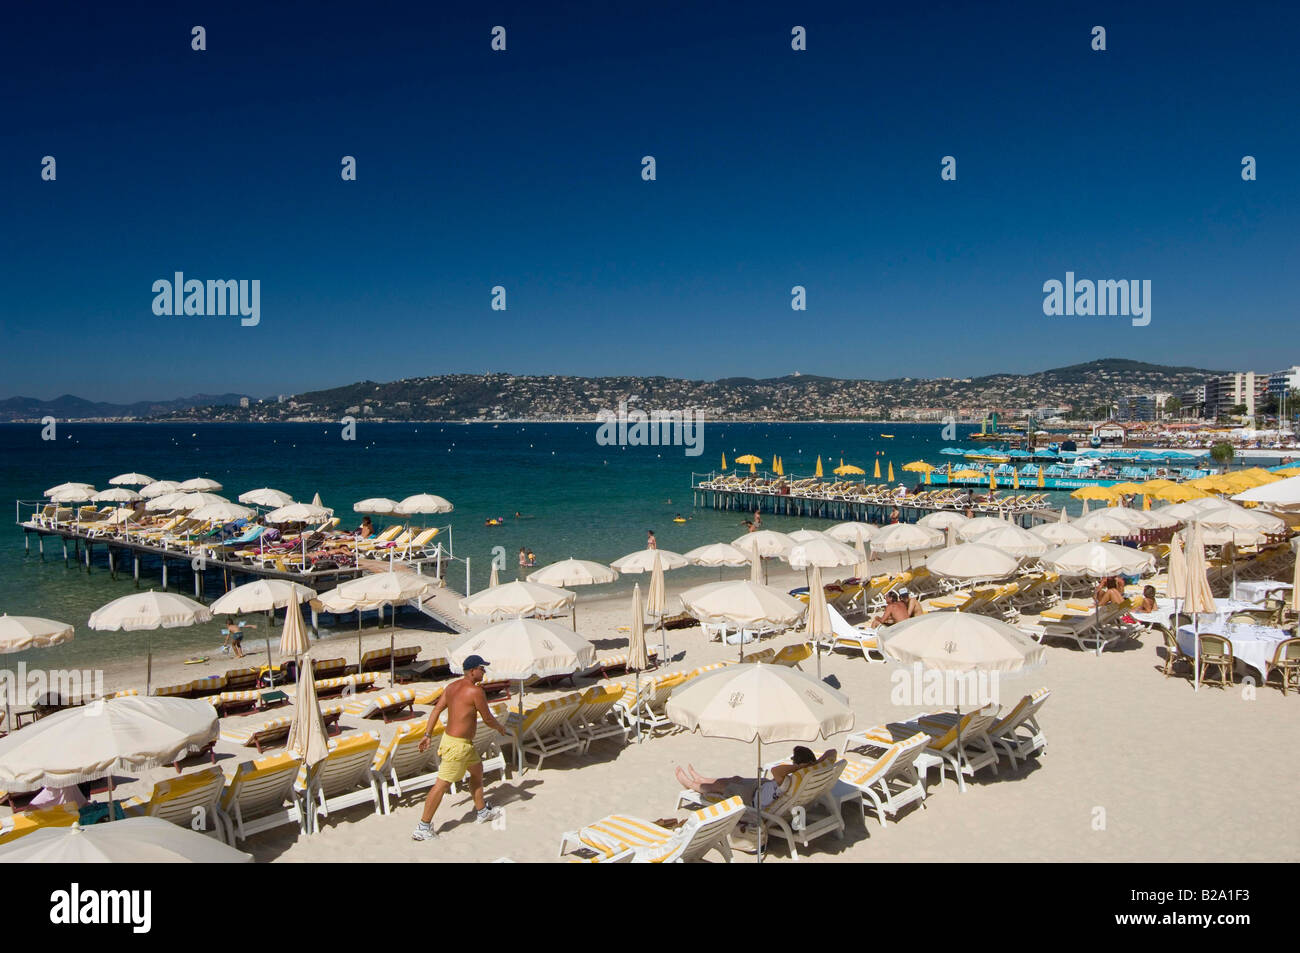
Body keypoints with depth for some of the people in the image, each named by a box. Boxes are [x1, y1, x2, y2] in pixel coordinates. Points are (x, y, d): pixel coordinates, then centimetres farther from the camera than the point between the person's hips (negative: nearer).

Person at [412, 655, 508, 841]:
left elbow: (436, 710, 7)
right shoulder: (475, 691, -19)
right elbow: (488, 719, -11)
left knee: (477, 770, 24)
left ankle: (482, 812, 39)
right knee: (442, 784, -3)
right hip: (457, 745, -10)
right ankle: (422, 828, 4)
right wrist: (500, 728, 9)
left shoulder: (453, 686, 6)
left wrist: (427, 735, 9)